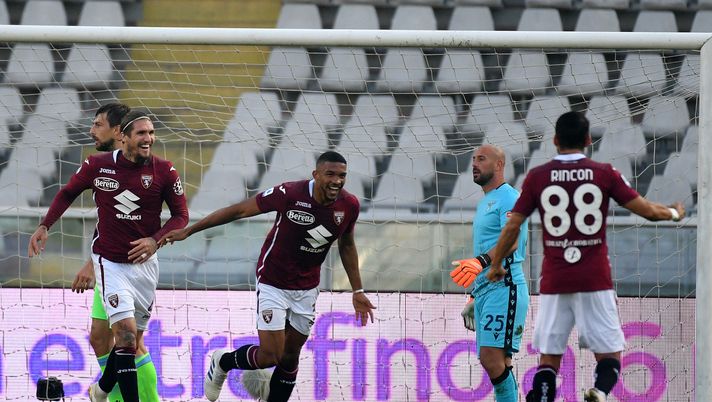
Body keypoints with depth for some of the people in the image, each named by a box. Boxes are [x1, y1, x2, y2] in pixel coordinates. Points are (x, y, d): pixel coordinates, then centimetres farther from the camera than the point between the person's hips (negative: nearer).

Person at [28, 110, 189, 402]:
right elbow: (68, 193, 10)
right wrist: (44, 226, 4)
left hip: (144, 262, 3)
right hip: (110, 263, -3)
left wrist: (156, 240, -16)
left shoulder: (164, 171, -7)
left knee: (132, 341, 12)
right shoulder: (97, 165, -9)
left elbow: (181, 215, 0)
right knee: (126, 333, -18)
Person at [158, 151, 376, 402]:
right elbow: (238, 211, -16)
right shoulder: (289, 194, -25)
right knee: (271, 355, -10)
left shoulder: (349, 205, -11)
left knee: (290, 357, 10)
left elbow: (347, 246, 10)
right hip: (273, 284, -5)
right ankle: (222, 362, 20)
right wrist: (188, 231, -13)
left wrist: (357, 291, 12)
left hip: (307, 288, 5)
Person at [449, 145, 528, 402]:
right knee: (496, 362, 5)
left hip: (504, 286, -10)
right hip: (484, 288, 10)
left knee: (492, 357, -19)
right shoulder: (484, 203, 24)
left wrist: (480, 262, -36)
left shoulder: (509, 198, -6)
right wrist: (474, 296, 27)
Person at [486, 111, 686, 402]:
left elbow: (512, 227, 4)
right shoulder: (604, 174, 0)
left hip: (554, 281, 1)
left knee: (549, 358, 8)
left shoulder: (537, 177, 2)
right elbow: (648, 211, 6)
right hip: (595, 281, -1)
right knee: (609, 355, 2)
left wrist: (495, 265, 19)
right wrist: (674, 213, 27)